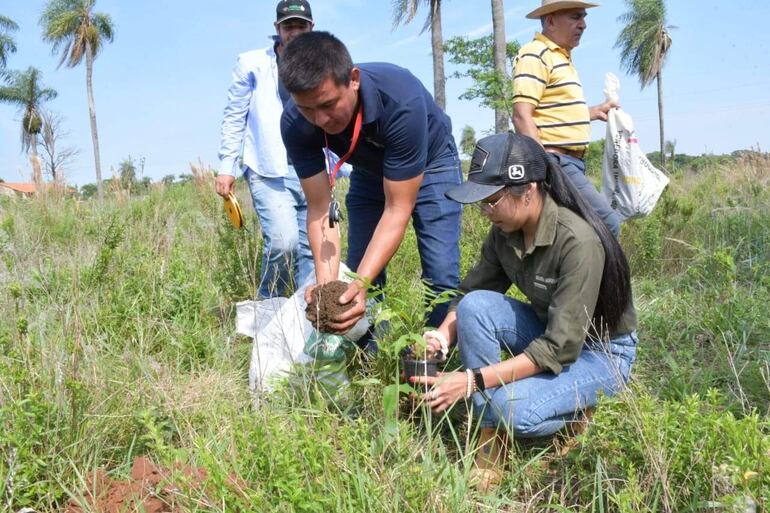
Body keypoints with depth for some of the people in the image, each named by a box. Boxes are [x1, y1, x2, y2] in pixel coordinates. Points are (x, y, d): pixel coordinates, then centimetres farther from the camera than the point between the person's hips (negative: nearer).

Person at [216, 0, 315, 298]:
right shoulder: (253, 64, 5)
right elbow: (235, 117, 6)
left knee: (313, 248, 3)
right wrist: (227, 166, -1)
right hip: (269, 172, -4)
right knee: (283, 241, -19)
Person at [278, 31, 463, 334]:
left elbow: (397, 209, -37)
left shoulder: (401, 101, -41)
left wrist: (363, 282, -46)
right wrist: (326, 283, -37)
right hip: (369, 171, 4)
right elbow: (320, 207, -24)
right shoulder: (295, 124, -30)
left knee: (440, 275, -14)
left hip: (430, 165, -3)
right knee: (357, 274, 0)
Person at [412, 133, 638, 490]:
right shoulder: (503, 233, -10)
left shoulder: (579, 242, -31)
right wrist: (443, 335, -24)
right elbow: (470, 292, -2)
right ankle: (489, 437, -13)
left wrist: (472, 380, -34)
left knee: (513, 406, -32)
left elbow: (560, 348, -32)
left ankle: (579, 410, 3)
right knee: (475, 306, -21)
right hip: (549, 329, 7)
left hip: (601, 351, -7)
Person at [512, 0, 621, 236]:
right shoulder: (535, 55, -10)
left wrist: (595, 111, 29)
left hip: (570, 163, 10)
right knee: (606, 223, -16)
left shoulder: (561, 57, 20)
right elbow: (522, 117, -19)